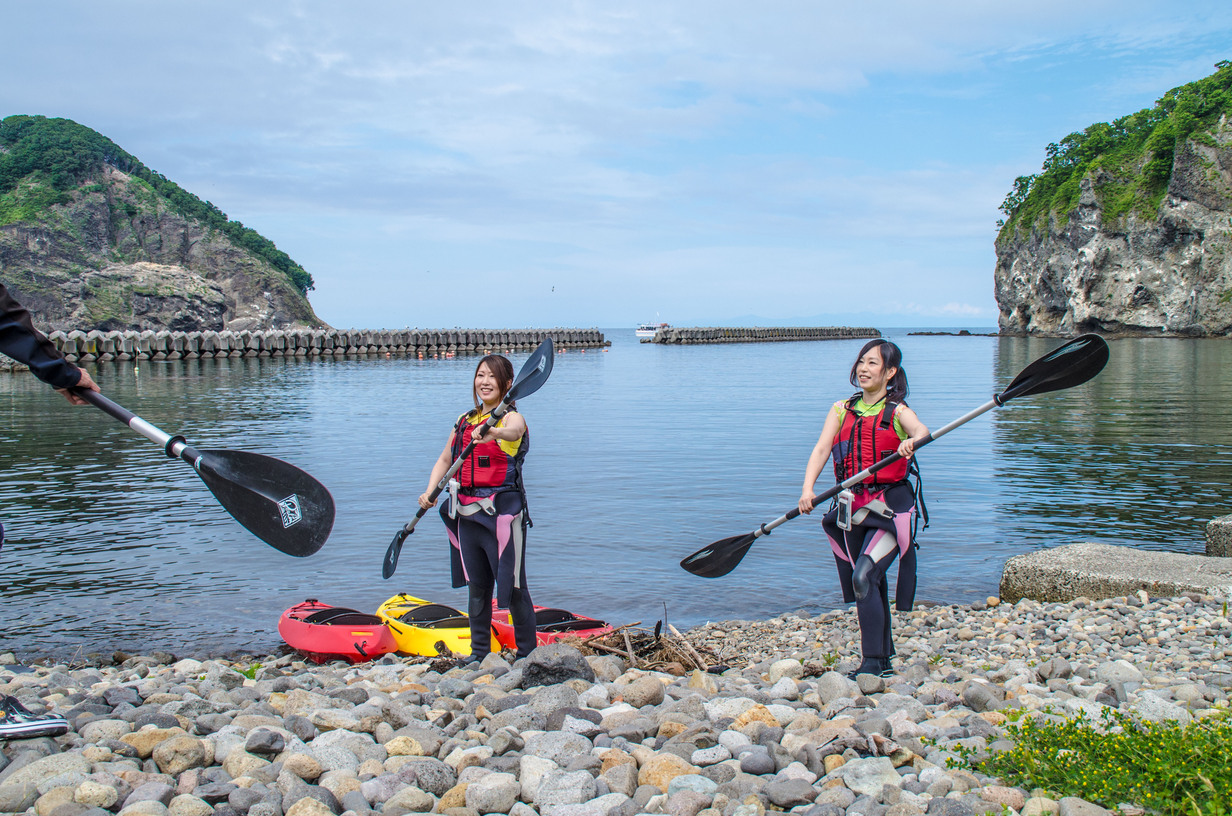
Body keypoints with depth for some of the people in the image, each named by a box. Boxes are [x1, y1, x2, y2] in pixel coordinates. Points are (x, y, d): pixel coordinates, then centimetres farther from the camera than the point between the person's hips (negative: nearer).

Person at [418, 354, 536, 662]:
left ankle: (527, 654, 11)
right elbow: (445, 460, 18)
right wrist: (430, 491, 1)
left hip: (502, 513, -6)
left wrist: (493, 433, -57)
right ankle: (479, 651, 29)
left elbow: (513, 430, -34)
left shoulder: (511, 417, -8)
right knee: (477, 587, 16)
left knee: (513, 587, -1)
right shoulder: (464, 421, 12)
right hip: (466, 514, 6)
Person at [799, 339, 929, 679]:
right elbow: (821, 449, -2)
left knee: (864, 577, -19)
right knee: (871, 585, 11)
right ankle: (885, 660, 25)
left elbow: (921, 430, -22)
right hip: (853, 508, 4)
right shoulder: (841, 410, 9)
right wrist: (808, 489, -18)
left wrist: (912, 442, -47)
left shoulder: (897, 411, -1)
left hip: (890, 505, -4)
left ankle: (872, 662, -11)